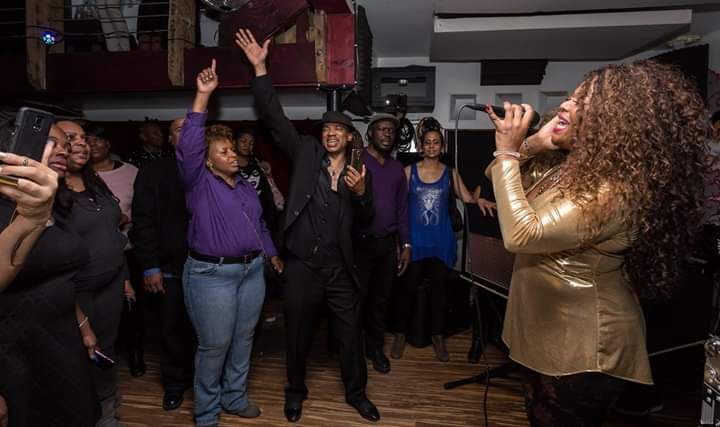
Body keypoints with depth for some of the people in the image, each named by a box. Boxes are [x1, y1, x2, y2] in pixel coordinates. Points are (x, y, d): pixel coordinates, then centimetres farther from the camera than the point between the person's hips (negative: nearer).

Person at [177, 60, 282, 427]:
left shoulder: (245, 185, 13)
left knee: (243, 340, 16)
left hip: (251, 271, 6)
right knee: (214, 345, 4)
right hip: (212, 274, -6)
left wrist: (272, 254, 22)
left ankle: (235, 397, 35)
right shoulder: (199, 183, -6)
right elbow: (188, 144, -22)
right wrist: (203, 96, -25)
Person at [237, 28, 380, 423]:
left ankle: (356, 393, 37)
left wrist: (361, 192, -14)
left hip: (340, 269, 2)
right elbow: (274, 117, -4)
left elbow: (365, 221, 6)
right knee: (298, 334, 15)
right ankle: (296, 392, 39)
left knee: (350, 335, 14)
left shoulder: (358, 172, 6)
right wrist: (259, 68, -10)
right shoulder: (306, 153, 2)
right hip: (302, 266, -1)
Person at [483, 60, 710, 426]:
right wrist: (529, 146, -4)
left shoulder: (613, 190, -28)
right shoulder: (583, 168, 4)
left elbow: (521, 235, -34)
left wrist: (508, 152, -26)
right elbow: (511, 195, 12)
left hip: (580, 353, -10)